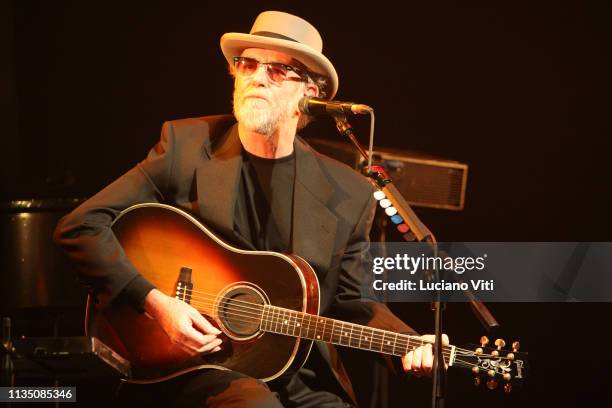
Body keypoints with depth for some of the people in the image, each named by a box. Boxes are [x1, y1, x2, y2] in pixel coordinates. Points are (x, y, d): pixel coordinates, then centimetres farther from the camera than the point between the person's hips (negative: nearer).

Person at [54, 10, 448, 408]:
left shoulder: (348, 195, 1)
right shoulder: (186, 145, -4)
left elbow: (349, 303, 11)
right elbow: (81, 226, -6)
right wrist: (154, 301, -17)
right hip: (191, 363, -2)